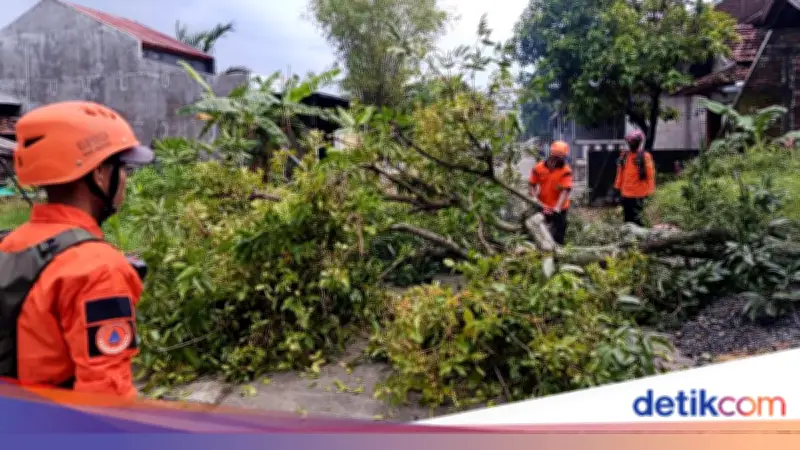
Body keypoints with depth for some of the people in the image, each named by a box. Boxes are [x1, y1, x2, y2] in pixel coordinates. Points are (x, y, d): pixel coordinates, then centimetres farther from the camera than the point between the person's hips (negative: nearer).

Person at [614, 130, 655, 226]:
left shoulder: (645, 157, -7)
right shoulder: (625, 155, 8)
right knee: (628, 217, 12)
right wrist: (618, 186, 14)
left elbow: (650, 174, -7)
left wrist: (649, 191, -9)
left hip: (638, 194, -5)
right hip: (625, 193, 6)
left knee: (636, 218, -4)